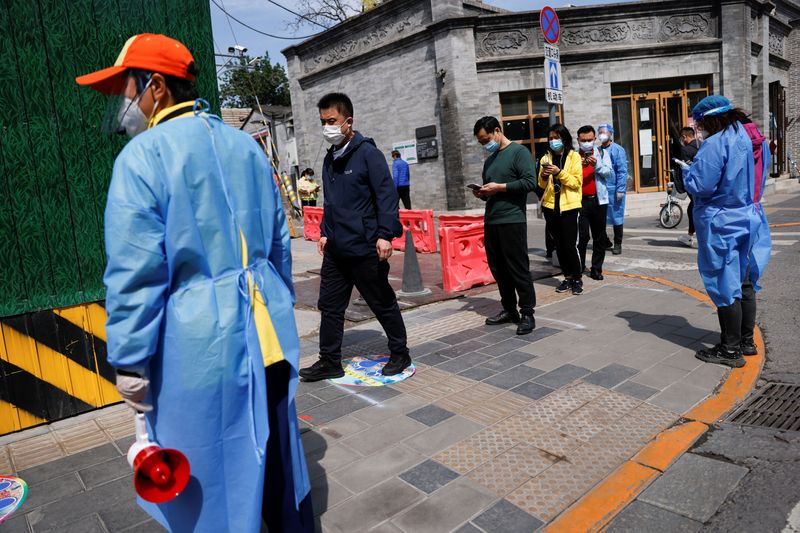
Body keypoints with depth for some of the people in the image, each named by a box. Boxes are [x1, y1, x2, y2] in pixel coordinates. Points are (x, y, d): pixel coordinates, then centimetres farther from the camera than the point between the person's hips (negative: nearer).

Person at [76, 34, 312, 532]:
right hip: (268, 330, 7)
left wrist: (130, 362, -7)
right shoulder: (246, 145, 10)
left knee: (212, 476, 10)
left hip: (201, 341, -7)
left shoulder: (143, 154, -11)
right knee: (277, 451, 21)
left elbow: (136, 272, -15)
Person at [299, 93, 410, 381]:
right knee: (330, 305, 10)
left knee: (383, 303, 7)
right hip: (335, 249, 7)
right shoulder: (330, 158, 13)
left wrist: (385, 234, -20)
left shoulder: (367, 152, -9)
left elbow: (387, 195, -14)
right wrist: (325, 233, 17)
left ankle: (400, 354, 25)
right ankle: (330, 362, 22)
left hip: (365, 248, -7)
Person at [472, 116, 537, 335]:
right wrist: (482, 193, 5)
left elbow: (530, 182, -13)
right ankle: (509, 309, 20)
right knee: (498, 269, 8)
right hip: (490, 221, 7)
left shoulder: (519, 151, -2)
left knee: (519, 269, -4)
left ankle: (527, 314, 5)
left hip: (512, 221, -7)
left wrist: (499, 187, -15)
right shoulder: (489, 160, 21)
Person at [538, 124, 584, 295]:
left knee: (570, 244, -6)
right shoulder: (546, 158, 10)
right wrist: (543, 176, -10)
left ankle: (577, 279, 9)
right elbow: (542, 185, 11)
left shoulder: (574, 156, -1)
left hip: (569, 206, -4)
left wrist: (559, 172, -20)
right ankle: (567, 277, 19)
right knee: (559, 244, 9)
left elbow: (577, 182, -9)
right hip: (551, 206, 4)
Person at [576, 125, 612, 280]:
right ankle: (579, 267, 9)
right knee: (582, 236, -6)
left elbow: (608, 172, -5)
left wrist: (597, 164, -21)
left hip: (598, 199, 2)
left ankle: (596, 268, 15)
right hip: (580, 201, -2)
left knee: (599, 237, 6)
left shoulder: (602, 154, 7)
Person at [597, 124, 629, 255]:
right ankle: (605, 241, 24)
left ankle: (617, 244, 13)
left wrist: (620, 189, -16)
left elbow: (622, 171, -11)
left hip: (613, 190, -6)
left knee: (616, 217, 3)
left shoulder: (617, 150, -7)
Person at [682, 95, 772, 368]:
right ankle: (746, 340, 28)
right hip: (750, 220, 9)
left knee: (725, 285, 0)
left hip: (722, 225, -8)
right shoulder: (756, 139, 10)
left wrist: (688, 170, 0)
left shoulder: (716, 143, -18)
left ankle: (730, 350, 8)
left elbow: (700, 186, -21)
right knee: (745, 282, 16)